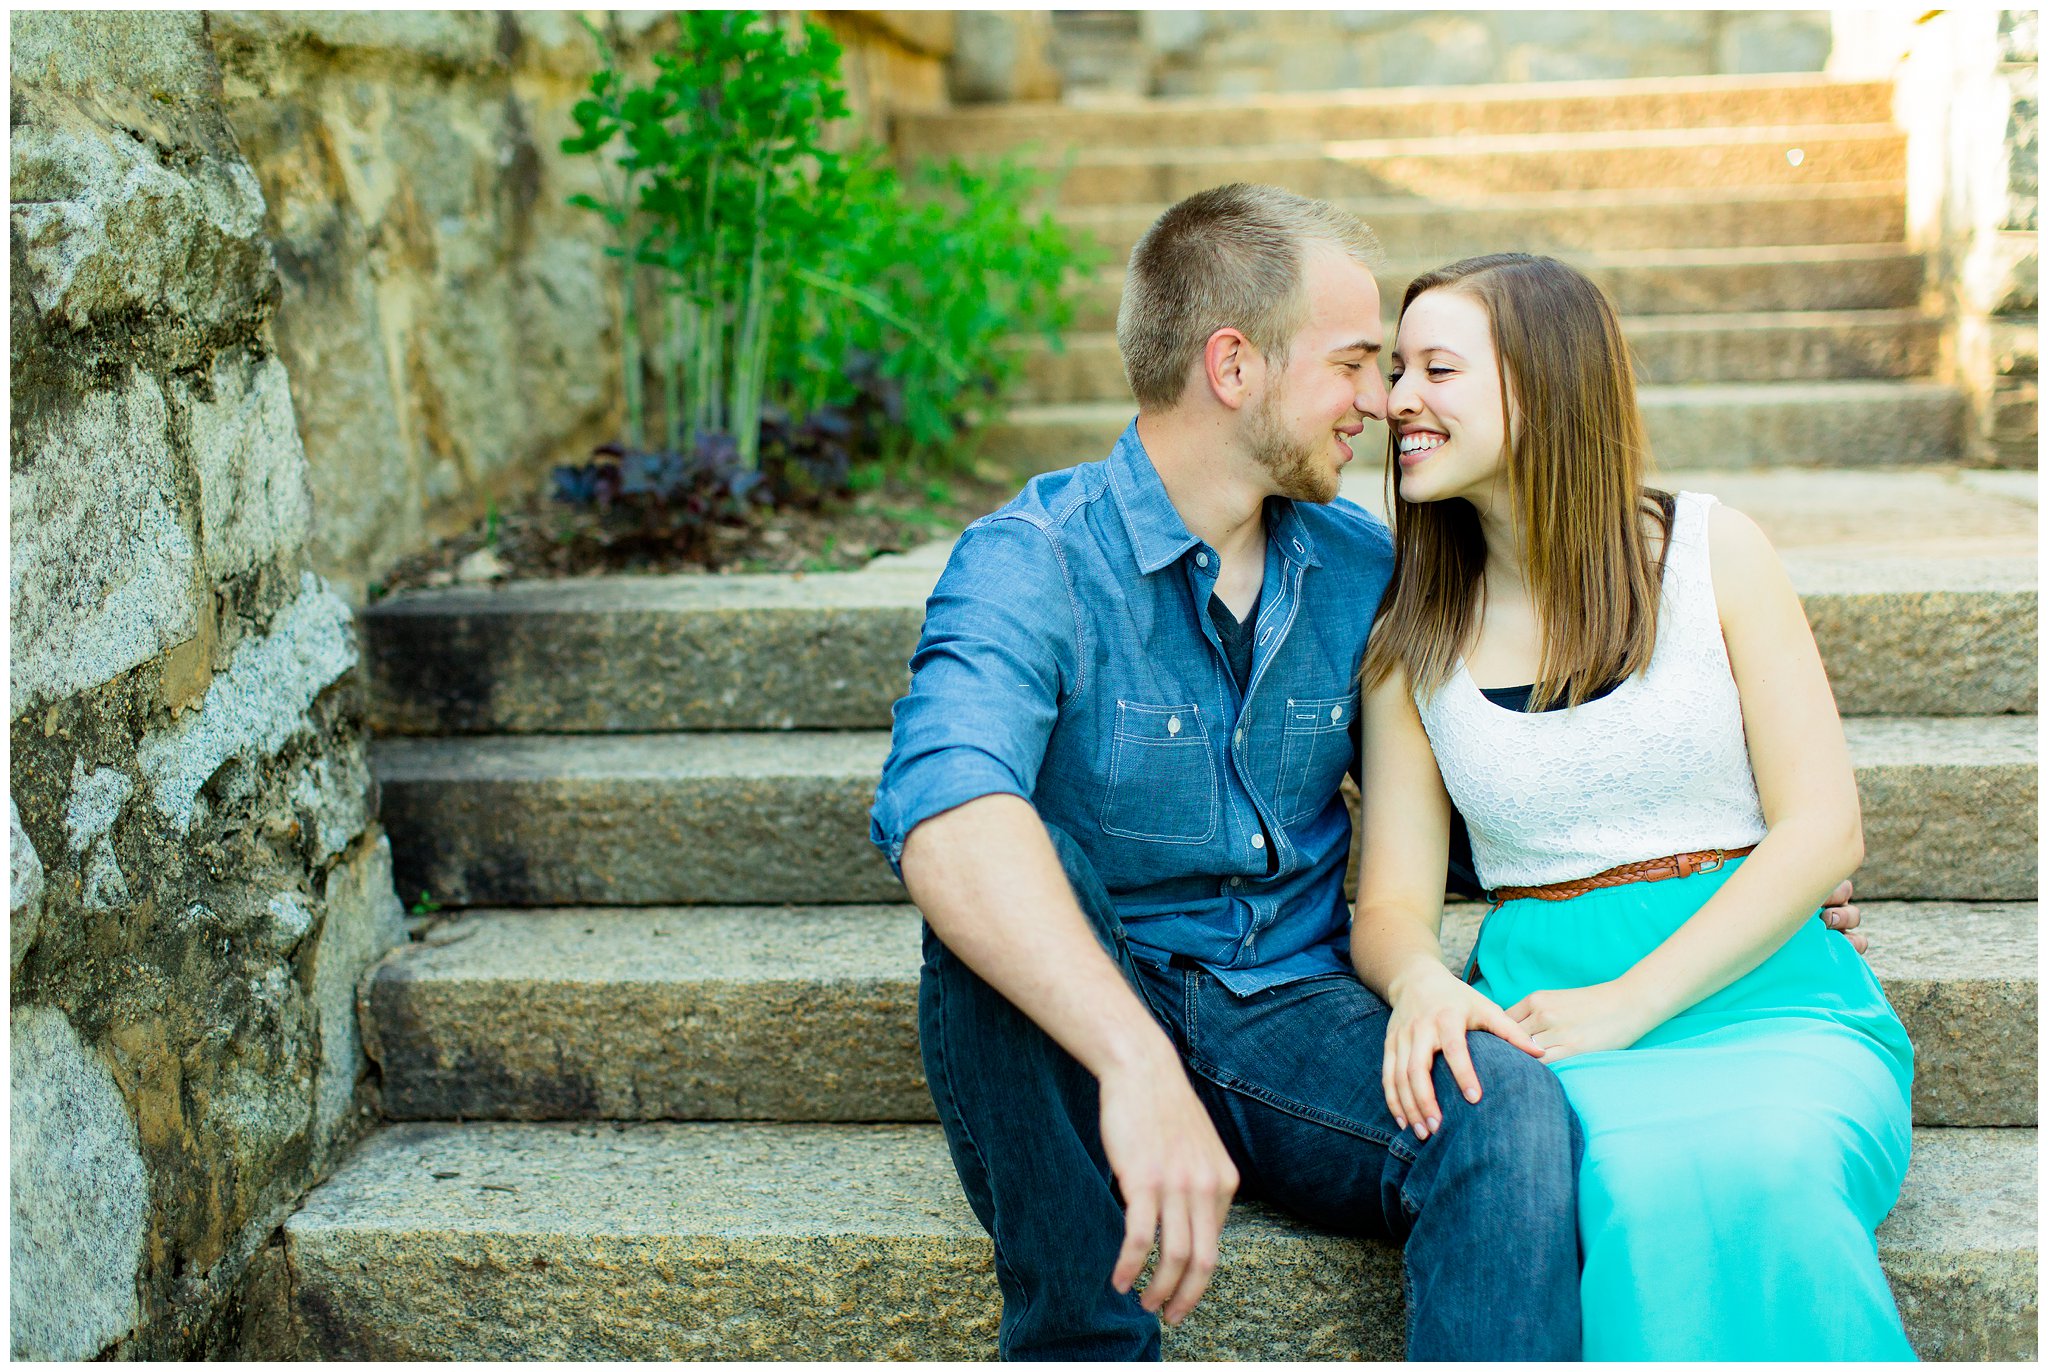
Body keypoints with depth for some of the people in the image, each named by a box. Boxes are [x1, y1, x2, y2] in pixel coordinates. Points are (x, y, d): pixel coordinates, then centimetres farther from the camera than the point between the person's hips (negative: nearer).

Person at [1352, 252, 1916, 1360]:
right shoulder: (1412, 638, 9)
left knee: (1745, 1183, -34)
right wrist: (1420, 980, -20)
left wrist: (1629, 1001, -13)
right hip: (1539, 1006, 1)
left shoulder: (1708, 551, 3)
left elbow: (1822, 830, -2)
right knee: (1639, 1193, -34)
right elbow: (1392, 900, 6)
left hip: (1762, 994, 0)